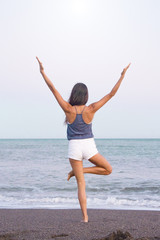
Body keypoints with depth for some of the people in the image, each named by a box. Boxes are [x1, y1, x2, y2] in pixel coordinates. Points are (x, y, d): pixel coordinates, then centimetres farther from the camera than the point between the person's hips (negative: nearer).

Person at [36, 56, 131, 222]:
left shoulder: (68, 109, -11)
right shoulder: (91, 109, -10)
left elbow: (53, 89, -10)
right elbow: (111, 94, -9)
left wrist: (42, 71, -5)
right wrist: (122, 75, -5)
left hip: (74, 147, 1)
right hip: (89, 147, -1)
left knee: (81, 184, 6)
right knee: (108, 170, 22)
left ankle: (85, 216, -2)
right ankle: (80, 171, 4)